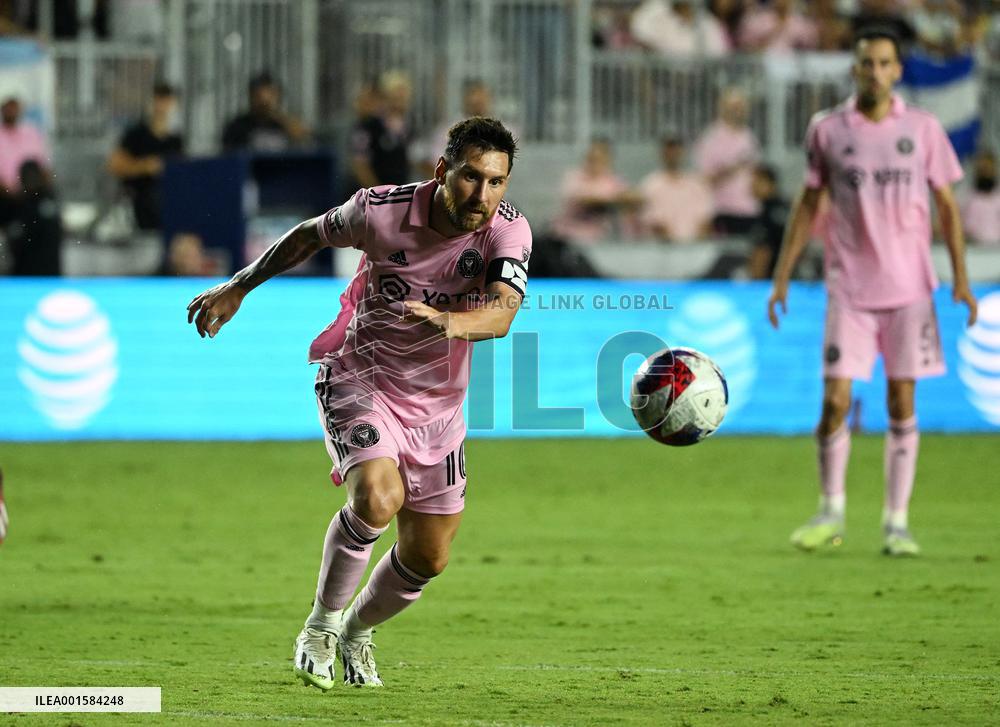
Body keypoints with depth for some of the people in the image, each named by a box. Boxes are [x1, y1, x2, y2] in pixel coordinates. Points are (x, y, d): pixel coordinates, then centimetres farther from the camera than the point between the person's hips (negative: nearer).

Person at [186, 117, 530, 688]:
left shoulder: (509, 231, -19)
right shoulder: (381, 210, -20)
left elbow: (502, 312, -35)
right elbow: (311, 235, 1)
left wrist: (453, 322, -57)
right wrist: (238, 288, 9)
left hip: (437, 402, 3)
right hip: (360, 379, -3)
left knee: (427, 558, 7)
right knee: (378, 496, -30)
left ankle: (356, 632, 39)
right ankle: (320, 628, -7)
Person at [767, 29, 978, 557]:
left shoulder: (923, 130, 3)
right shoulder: (827, 130, 2)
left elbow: (946, 205, 7)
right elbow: (808, 204, 10)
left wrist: (961, 278, 0)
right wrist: (782, 275, 6)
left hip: (909, 287, 0)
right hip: (849, 287, 0)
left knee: (902, 404, 1)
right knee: (834, 400, -7)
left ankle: (896, 523, 7)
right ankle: (830, 513, 10)